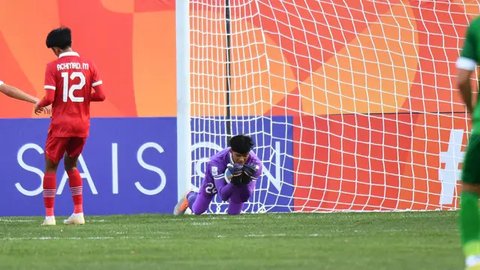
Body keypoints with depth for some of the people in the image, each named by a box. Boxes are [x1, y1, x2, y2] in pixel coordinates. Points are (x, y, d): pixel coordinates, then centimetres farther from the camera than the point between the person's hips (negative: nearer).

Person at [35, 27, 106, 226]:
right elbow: (100, 95, -2)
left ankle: (49, 216, 0)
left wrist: (39, 105, 7)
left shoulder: (53, 67, -8)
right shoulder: (88, 66, 2)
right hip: (82, 126, 4)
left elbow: (49, 98, -15)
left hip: (60, 124, -4)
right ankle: (78, 213, 14)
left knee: (51, 166, 7)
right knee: (71, 165, 20)